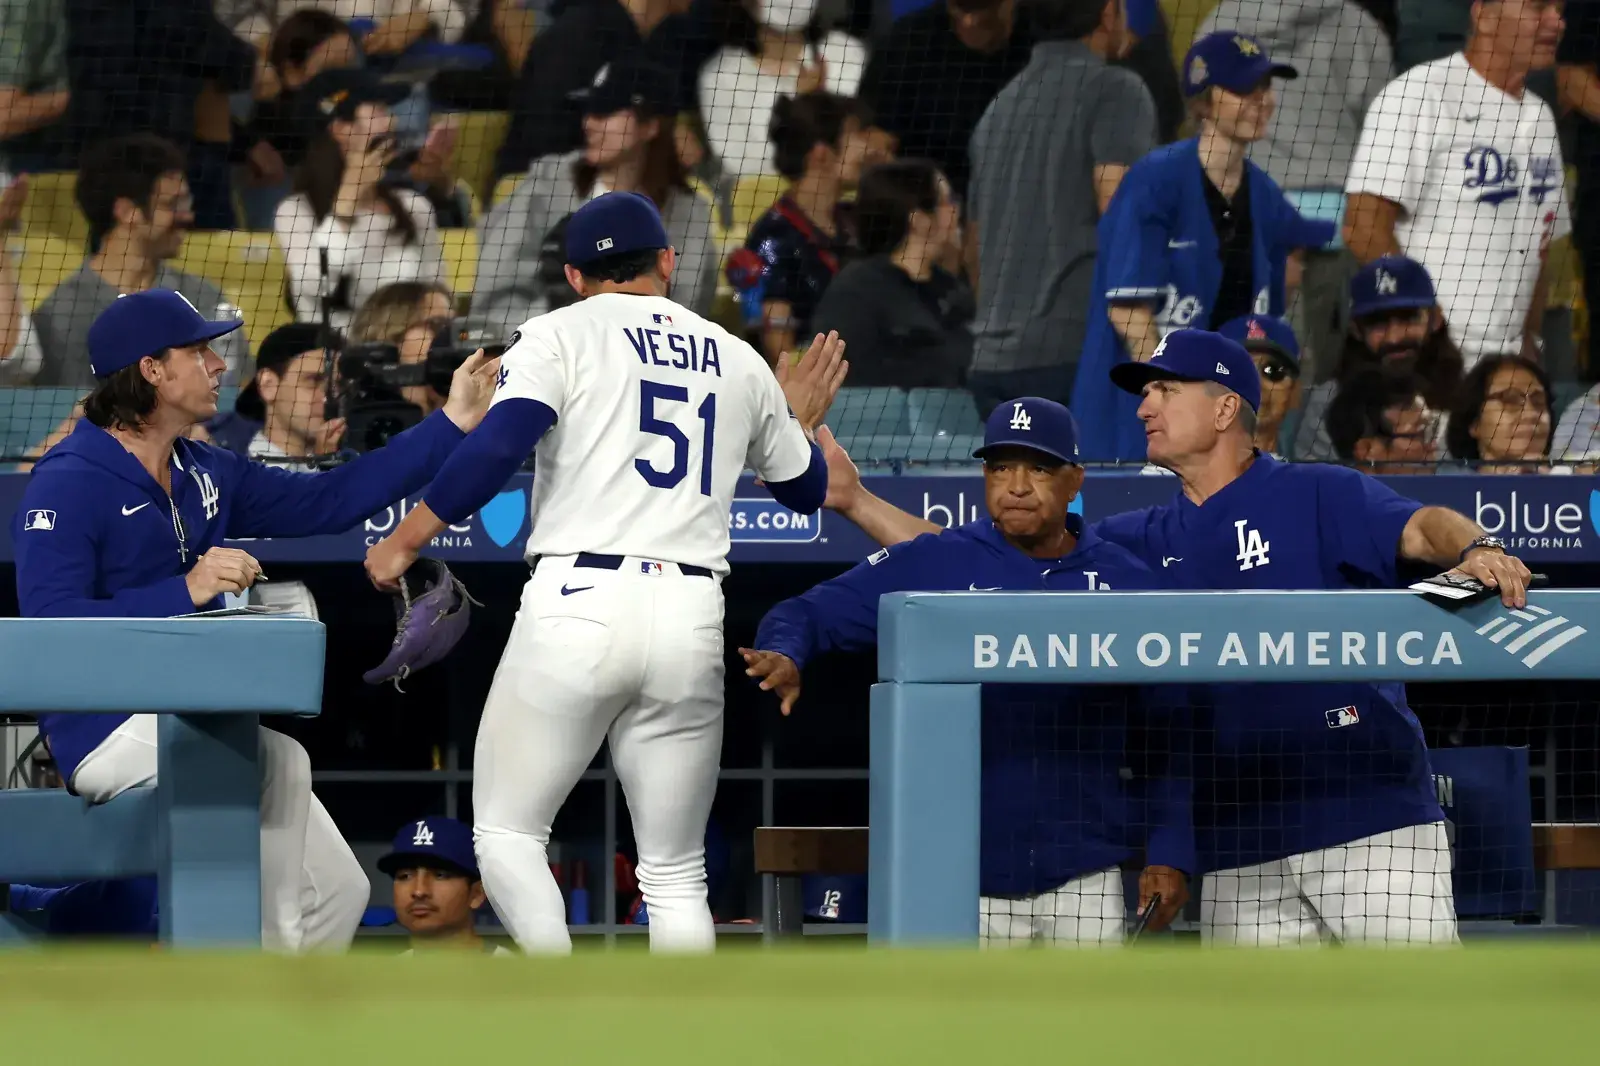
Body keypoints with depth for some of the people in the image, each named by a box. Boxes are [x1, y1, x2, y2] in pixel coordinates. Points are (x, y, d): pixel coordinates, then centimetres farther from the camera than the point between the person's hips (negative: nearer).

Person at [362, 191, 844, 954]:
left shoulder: (559, 336, 4)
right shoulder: (738, 362, 18)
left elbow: (500, 447, -12)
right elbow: (807, 488, 30)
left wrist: (406, 539, -6)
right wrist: (798, 422, 50)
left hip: (578, 605, -4)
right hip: (691, 619, 4)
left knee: (506, 831, 6)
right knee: (675, 873, 10)